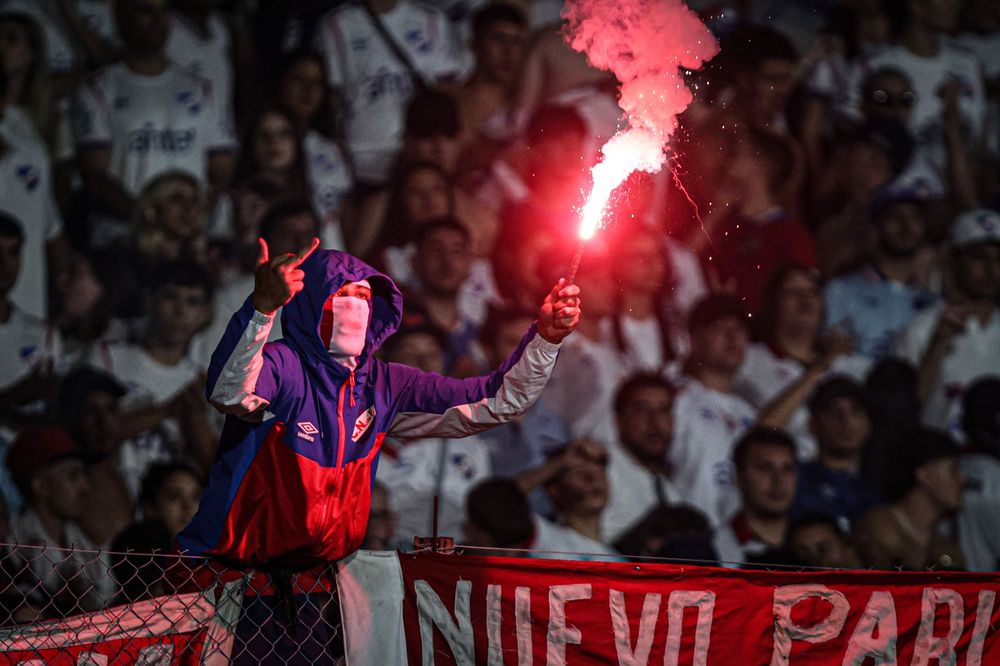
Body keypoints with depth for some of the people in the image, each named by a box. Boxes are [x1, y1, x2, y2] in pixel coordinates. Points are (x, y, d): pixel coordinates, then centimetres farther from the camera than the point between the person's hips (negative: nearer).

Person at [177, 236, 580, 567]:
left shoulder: (382, 386, 9)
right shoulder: (282, 367, -11)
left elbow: (497, 401, 10)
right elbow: (227, 393, -36)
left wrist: (545, 338, -6)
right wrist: (261, 307, -50)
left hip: (325, 572, 6)